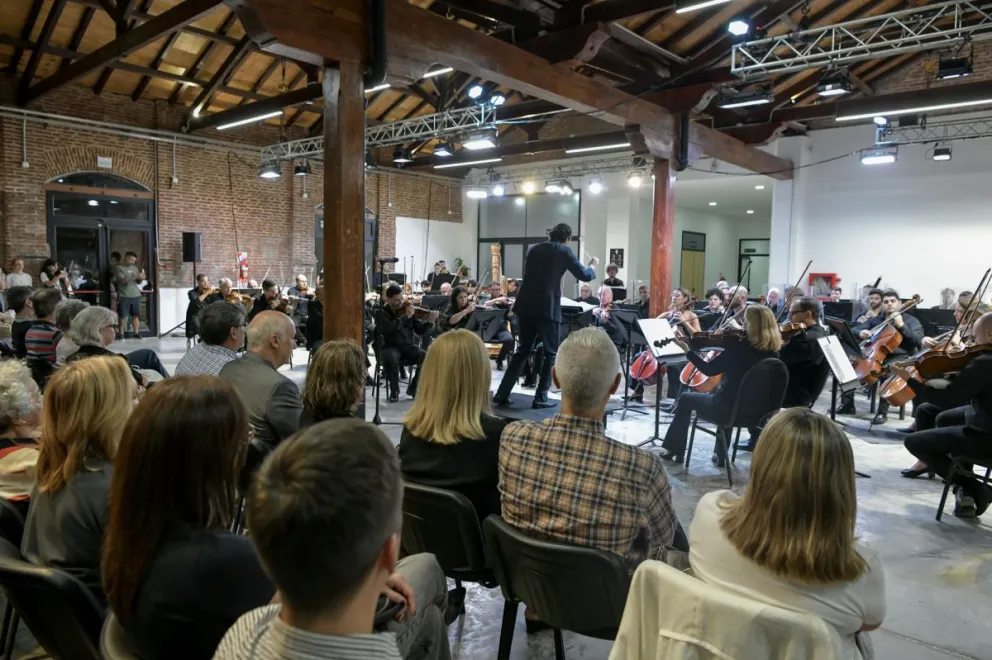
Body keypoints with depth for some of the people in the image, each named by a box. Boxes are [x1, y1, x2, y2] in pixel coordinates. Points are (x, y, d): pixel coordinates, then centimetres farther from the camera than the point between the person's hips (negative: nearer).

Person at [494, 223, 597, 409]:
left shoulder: (534, 249, 15)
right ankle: (540, 397, 4)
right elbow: (584, 276, 0)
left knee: (523, 350, 14)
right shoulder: (564, 251, -1)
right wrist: (593, 266, 21)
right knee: (551, 353, 8)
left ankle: (502, 394, 10)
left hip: (526, 306, 6)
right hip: (547, 308, -6)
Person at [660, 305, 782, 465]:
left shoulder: (740, 347, -22)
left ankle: (674, 450, 25)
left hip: (730, 408, -6)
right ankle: (721, 454, 38)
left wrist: (687, 349, -7)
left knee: (685, 398, 17)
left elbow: (709, 370, -14)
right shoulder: (772, 351, -4)